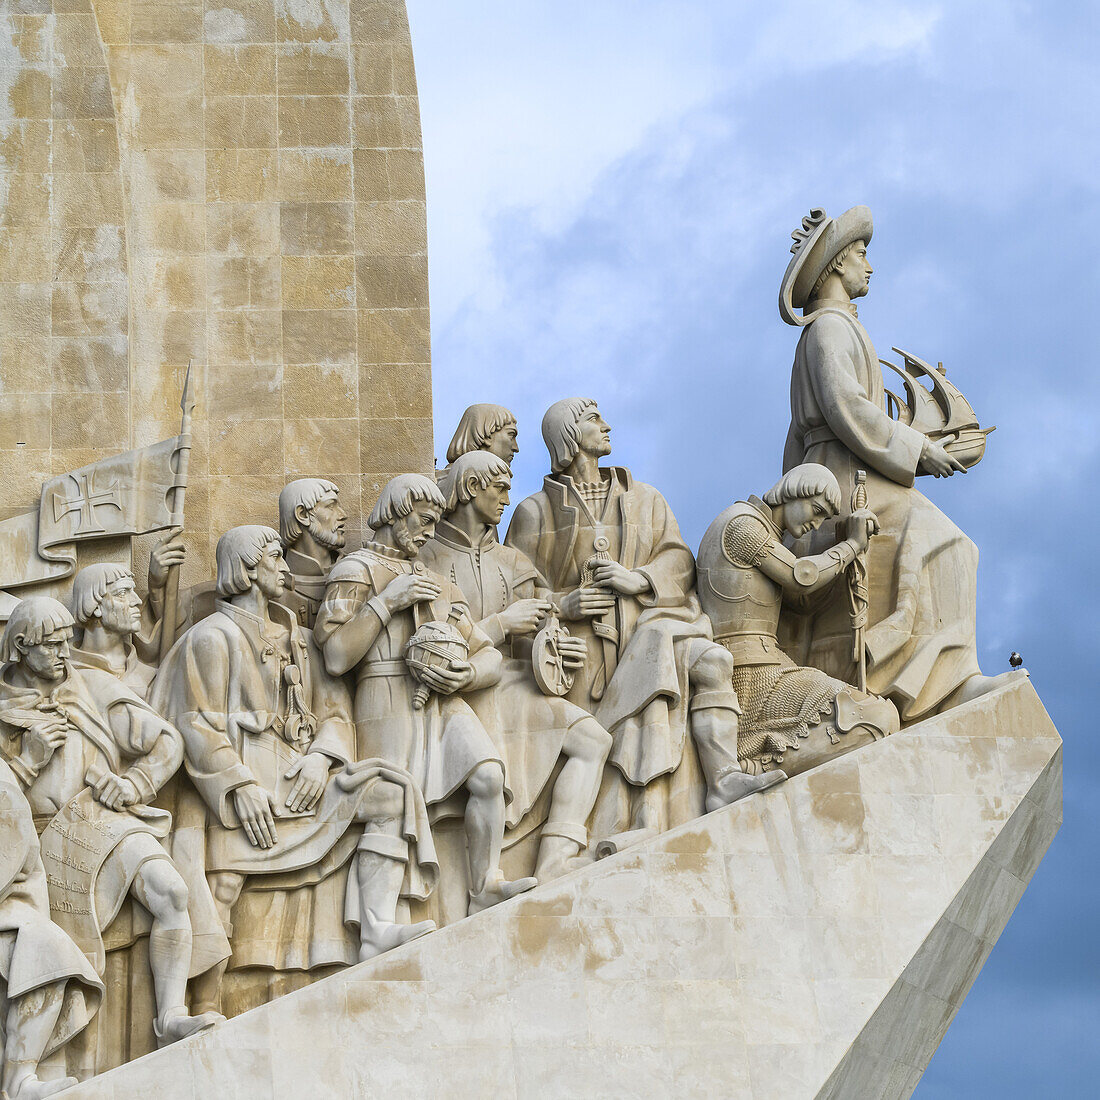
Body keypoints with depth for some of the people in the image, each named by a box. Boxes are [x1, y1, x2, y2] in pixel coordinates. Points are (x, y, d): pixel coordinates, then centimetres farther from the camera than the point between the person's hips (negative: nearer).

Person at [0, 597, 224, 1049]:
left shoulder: (95, 687, 11)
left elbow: (167, 743, 11)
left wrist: (132, 786, -6)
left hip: (110, 822, 1)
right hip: (49, 837, -1)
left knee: (171, 891, -26)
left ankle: (170, 1017, -28)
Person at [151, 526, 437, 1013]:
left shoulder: (301, 640, 26)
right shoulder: (214, 636, 7)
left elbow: (334, 711, 17)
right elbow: (199, 723, -4)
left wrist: (321, 756, -7)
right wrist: (241, 786, -18)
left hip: (299, 776, 6)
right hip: (243, 777, -6)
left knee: (390, 793, -16)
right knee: (220, 885, -27)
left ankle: (376, 931, -30)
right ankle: (207, 1012, -23)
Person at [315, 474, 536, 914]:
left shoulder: (440, 588, 26)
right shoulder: (357, 570, 5)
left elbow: (489, 658, 18)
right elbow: (336, 658, -10)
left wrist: (466, 675, -5)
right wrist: (386, 601, -12)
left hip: (444, 706, 4)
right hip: (388, 707, -4)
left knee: (488, 776, -20)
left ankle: (485, 889, -20)